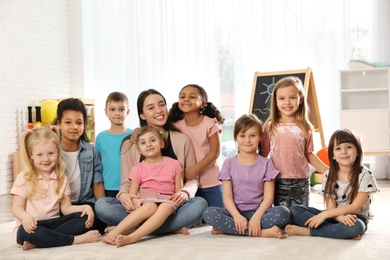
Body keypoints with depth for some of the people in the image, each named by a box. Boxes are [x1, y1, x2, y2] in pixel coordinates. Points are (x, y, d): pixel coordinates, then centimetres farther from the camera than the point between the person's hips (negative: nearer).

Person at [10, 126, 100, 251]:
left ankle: (37, 242, -28)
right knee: (25, 231, -38)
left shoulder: (61, 179, 10)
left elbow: (66, 208, 7)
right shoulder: (24, 178, -1)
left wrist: (84, 207, -14)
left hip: (54, 223, 4)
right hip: (33, 226, -4)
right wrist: (26, 217, -29)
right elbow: (17, 207, -5)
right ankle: (77, 239, -27)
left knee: (84, 217, -17)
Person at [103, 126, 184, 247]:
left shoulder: (174, 164, 8)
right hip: (145, 199, 0)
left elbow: (179, 191, 7)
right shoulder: (138, 169, 9)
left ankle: (131, 237, -49)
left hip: (166, 201, 0)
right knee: (151, 206, -37)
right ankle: (114, 232, -44)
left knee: (167, 207, -36)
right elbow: (131, 194, 2)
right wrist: (135, 201, -21)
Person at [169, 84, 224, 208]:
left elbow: (214, 153, -12)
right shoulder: (177, 124, 0)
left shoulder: (210, 123, -10)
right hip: (188, 182, 3)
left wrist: (195, 170, -19)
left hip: (211, 183, -2)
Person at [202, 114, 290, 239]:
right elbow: (227, 196, -3)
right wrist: (237, 216, -22)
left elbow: (268, 196, -4)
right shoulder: (229, 163, 6)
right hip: (235, 212, 0)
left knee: (283, 212, -30)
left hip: (258, 211, 0)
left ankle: (227, 228, -26)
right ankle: (261, 232, -30)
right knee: (208, 213, -29)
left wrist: (257, 216, -22)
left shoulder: (266, 164, 4)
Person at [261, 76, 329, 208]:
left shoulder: (305, 128, 2)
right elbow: (264, 154, 3)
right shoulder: (270, 127, 0)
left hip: (301, 182, 1)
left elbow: (309, 154, 9)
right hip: (279, 182, -1)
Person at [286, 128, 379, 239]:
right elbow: (331, 207, -5)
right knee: (294, 210, -15)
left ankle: (307, 231, -27)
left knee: (355, 227, -41)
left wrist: (324, 215, -23)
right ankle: (342, 231, -26)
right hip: (334, 216, 4)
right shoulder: (328, 176, 0)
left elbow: (355, 207, -16)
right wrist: (341, 217, -31)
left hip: (356, 218, -3)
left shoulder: (365, 175, -10)